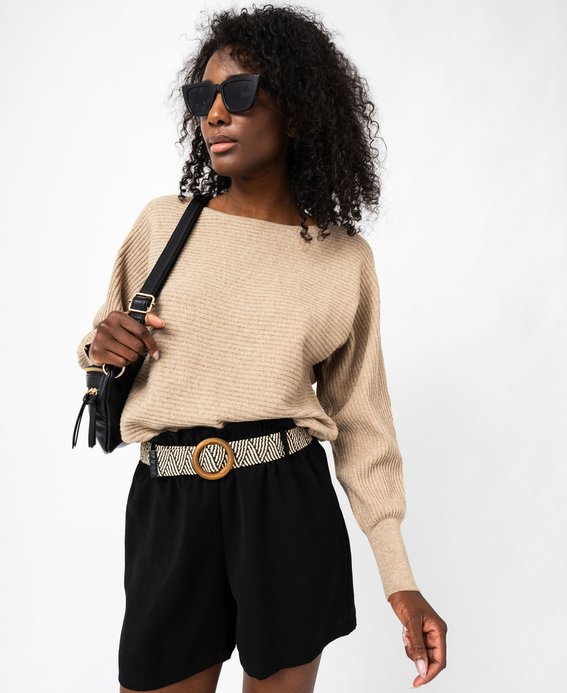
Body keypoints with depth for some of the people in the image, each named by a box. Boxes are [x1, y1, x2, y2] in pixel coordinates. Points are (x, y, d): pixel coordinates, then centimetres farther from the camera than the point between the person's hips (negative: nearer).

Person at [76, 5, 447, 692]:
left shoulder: (345, 257, 0)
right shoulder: (163, 223, 3)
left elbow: (361, 420, 4)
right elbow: (104, 344, 17)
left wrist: (399, 581, 1)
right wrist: (101, 342, -9)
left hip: (290, 507, 0)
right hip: (166, 506, 1)